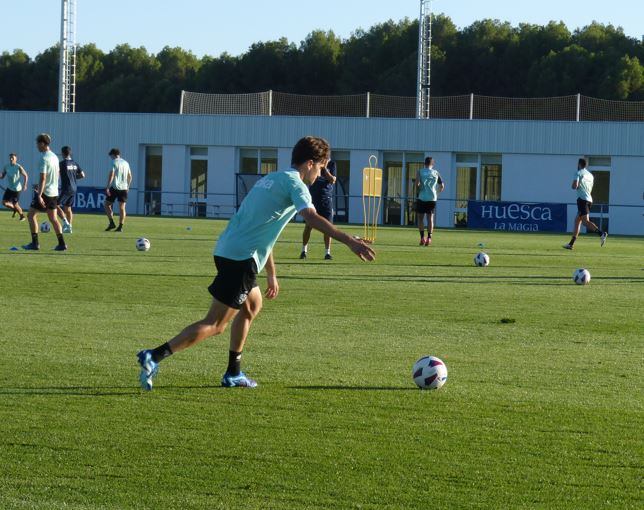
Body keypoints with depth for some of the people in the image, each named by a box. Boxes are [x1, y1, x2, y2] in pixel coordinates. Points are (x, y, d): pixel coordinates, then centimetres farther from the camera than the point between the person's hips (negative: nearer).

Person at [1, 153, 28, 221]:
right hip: (9, 188, 5)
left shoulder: (19, 167, -13)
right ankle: (14, 209, 27)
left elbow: (26, 176, -7)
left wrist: (25, 184, -20)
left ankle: (22, 215, 27)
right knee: (4, 202, -2)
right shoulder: (6, 167, 0)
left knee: (15, 204, 0)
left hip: (17, 189, -5)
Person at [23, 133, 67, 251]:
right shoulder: (54, 157, 10)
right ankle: (62, 244, 6)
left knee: (31, 215, 2)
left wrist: (39, 195, -25)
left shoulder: (44, 158, -16)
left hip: (45, 193, -8)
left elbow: (43, 178, -22)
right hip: (54, 192, 8)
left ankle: (35, 243, 0)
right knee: (53, 218, 12)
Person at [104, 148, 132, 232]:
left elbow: (111, 175, -14)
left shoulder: (114, 162, -4)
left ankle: (112, 223, -5)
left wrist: (108, 186, -16)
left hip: (114, 187, -5)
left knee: (107, 205, 7)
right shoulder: (126, 163, 14)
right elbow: (130, 177, 19)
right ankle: (120, 226, -3)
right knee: (122, 208, 3)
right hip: (124, 188, 5)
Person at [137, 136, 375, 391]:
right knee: (214, 325, -8)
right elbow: (312, 218, -22)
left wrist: (271, 274, 35)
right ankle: (154, 357, -18)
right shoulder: (294, 183, -4)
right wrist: (349, 241, -28)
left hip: (227, 251, 10)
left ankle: (233, 373, 29)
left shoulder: (271, 179, 24)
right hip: (241, 258, -10)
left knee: (253, 304, 28)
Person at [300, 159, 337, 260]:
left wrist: (325, 168, -15)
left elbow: (333, 180, -5)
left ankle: (327, 251, 1)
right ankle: (304, 249, 13)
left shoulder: (331, 163, 3)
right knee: (308, 225, 1)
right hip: (313, 197, 0)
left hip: (326, 197, 0)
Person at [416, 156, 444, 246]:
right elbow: (442, 185, 7)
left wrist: (418, 191, 2)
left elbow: (417, 183, -15)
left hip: (422, 197, -2)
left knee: (420, 217, 7)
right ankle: (429, 237, -4)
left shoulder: (420, 172, 0)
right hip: (432, 198, 2)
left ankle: (422, 237, -2)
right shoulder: (436, 173, 7)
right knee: (430, 218, 6)